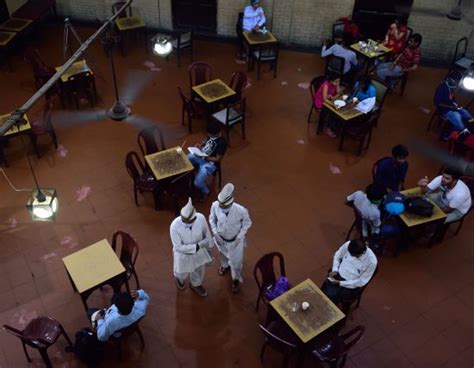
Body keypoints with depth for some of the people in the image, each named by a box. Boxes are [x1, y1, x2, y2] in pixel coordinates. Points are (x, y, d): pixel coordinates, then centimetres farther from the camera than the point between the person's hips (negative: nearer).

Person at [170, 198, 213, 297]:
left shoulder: (201, 218, -30)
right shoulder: (175, 226, -38)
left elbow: (206, 233, -9)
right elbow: (178, 247, -28)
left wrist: (209, 246, 5)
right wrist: (196, 246, -33)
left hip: (198, 251, 3)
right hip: (183, 254, -2)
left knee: (198, 270, 28)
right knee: (183, 273, 26)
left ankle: (196, 285, 61)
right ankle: (179, 278, 64)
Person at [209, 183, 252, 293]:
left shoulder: (241, 210, -37)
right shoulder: (215, 205, -31)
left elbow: (247, 223, -14)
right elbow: (212, 219, -8)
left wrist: (239, 237, -18)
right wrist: (215, 233, -15)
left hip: (235, 240, -2)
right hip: (221, 238, 2)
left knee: (236, 261, 21)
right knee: (223, 254, 34)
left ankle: (236, 279, 53)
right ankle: (225, 265, 70)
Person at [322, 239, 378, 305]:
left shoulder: (371, 261, -24)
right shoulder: (348, 245, -14)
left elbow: (362, 282, -15)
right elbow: (337, 256, 6)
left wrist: (341, 283, -18)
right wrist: (335, 270, -9)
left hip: (352, 285, -3)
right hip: (338, 275, 4)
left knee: (332, 297, -20)